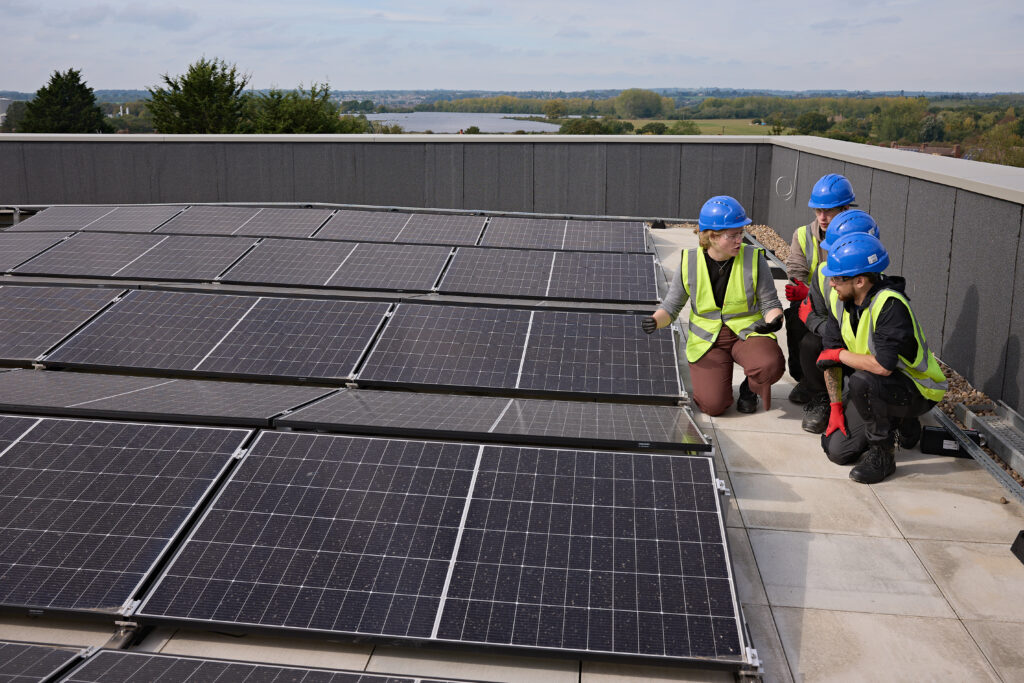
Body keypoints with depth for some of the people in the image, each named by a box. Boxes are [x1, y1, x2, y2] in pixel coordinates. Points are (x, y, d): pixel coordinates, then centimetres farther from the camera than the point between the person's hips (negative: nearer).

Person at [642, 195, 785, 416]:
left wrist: (774, 320, -24)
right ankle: (709, 375, 19)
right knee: (713, 405, -19)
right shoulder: (690, 262, -4)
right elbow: (671, 305, 2)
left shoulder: (753, 259, -6)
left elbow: (770, 303, -1)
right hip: (707, 339, 0)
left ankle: (750, 388, 5)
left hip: (748, 332, 0)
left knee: (771, 366, -34)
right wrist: (655, 321, -20)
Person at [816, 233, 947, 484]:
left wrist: (840, 354, -22)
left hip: (918, 390, -8)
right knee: (837, 451, -1)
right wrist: (835, 406, -2)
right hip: (876, 387, 8)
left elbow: (883, 366, -39)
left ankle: (882, 454, -14)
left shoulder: (890, 305, -30)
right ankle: (900, 424, 24)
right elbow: (829, 351, 0)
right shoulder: (839, 298, -6)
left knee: (862, 381, -36)